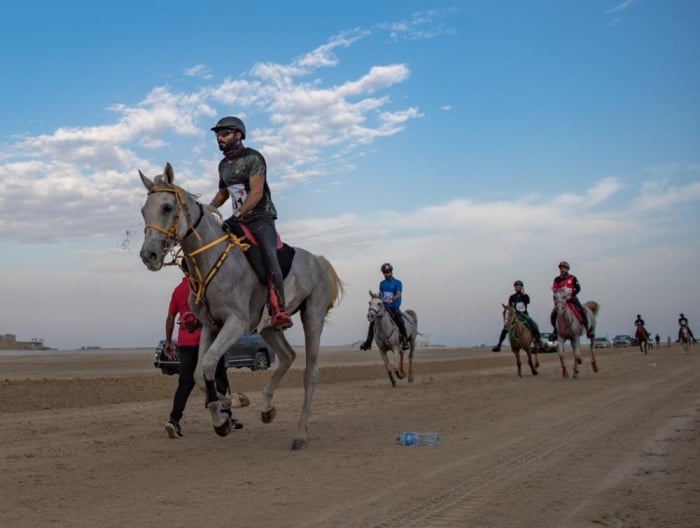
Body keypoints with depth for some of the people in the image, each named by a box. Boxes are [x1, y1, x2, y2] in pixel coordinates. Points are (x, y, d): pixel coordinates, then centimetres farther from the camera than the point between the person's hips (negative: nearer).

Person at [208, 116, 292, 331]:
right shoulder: (223, 165, 15)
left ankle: (279, 311, -38)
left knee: (268, 255, -29)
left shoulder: (253, 158, -8)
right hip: (238, 221, 8)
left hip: (261, 218, -8)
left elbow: (256, 192, -20)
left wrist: (236, 216, -31)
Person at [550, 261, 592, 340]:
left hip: (572, 299, -1)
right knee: (553, 314, -14)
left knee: (582, 310, -21)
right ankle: (556, 329, 7)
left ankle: (587, 328, -7)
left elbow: (578, 288, -5)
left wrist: (571, 295, -18)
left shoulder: (572, 278, 1)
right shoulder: (557, 279, 6)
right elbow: (554, 289, 1)